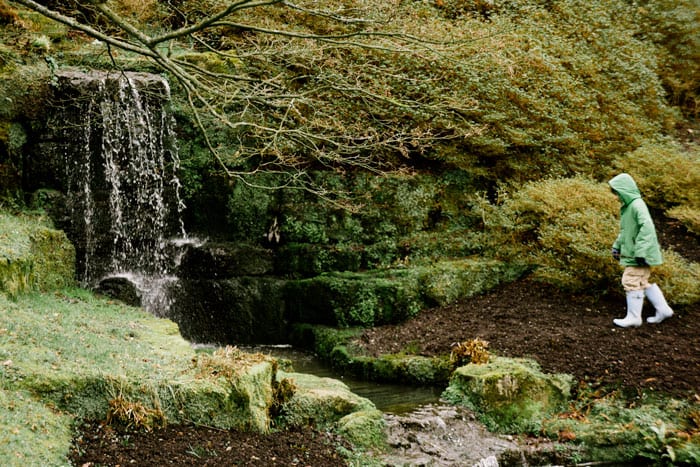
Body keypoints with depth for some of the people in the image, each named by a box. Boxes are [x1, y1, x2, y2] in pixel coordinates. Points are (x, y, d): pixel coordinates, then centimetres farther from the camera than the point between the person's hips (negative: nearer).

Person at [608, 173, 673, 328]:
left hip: (639, 256, -10)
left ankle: (633, 318, 4)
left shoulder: (637, 205, -18)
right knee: (643, 282, 17)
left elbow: (647, 227, -28)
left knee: (631, 282, -5)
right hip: (632, 253, 10)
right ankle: (663, 309, 27)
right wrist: (617, 246, 20)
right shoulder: (627, 206, 13)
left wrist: (640, 251, -30)